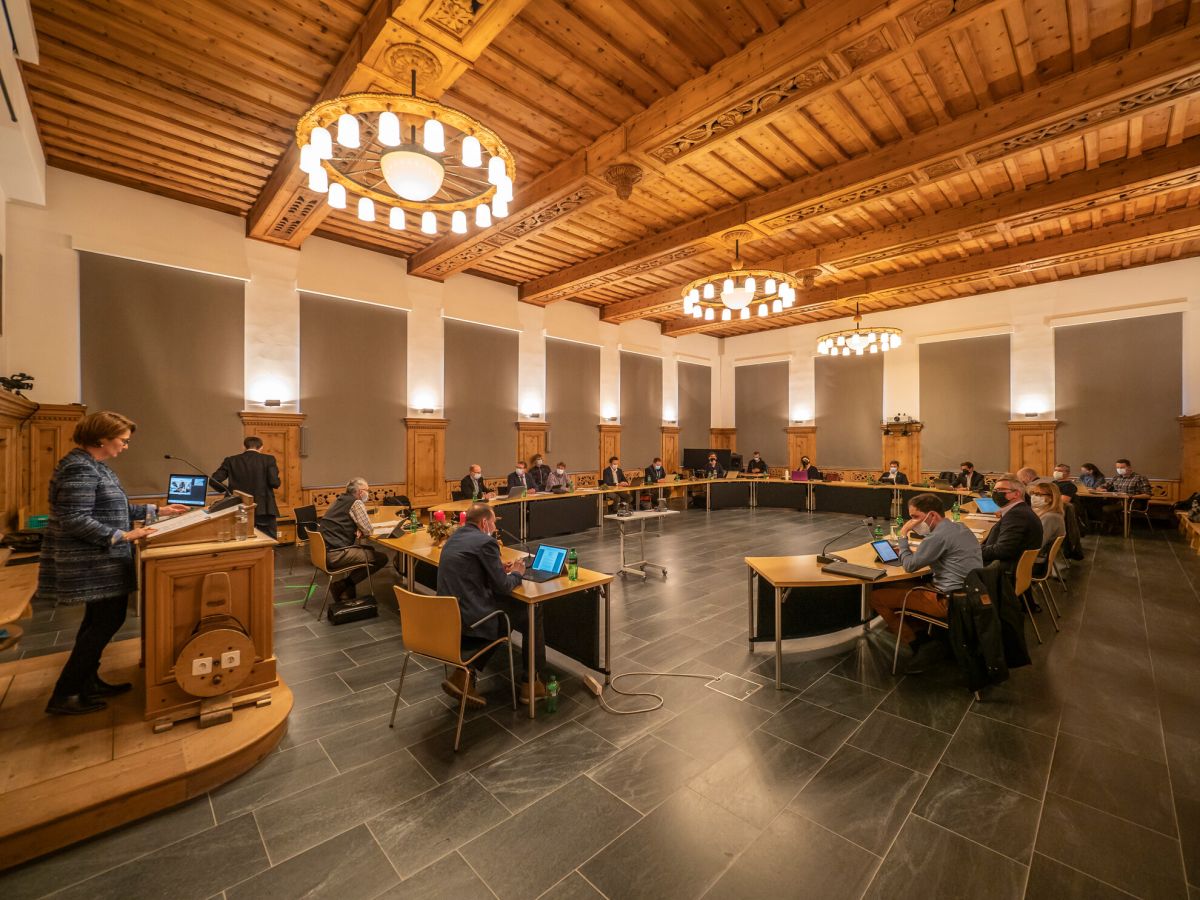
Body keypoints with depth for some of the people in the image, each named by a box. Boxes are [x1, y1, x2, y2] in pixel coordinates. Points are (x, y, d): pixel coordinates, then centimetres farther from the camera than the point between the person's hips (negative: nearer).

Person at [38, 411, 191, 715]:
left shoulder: (95, 466, 10)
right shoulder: (79, 468, -21)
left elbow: (111, 508, 16)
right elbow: (74, 520, -26)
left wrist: (156, 511, 13)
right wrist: (122, 536, -27)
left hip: (98, 561, 11)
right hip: (90, 562, -11)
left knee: (99, 619, 17)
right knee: (108, 620, -3)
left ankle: (88, 683, 28)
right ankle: (62, 696, 8)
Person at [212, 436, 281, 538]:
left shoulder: (231, 461, 3)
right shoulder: (268, 459, -5)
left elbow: (214, 480, -1)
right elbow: (275, 483, -13)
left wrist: (229, 488, 17)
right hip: (264, 510, -2)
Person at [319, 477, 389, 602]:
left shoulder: (340, 500, 16)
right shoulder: (356, 503, -10)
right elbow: (368, 531, -13)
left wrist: (357, 530, 7)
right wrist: (359, 532, 10)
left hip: (326, 550, 10)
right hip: (337, 554, -10)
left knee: (370, 550, 26)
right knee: (382, 558, -4)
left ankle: (348, 589, 22)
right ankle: (343, 586, 1)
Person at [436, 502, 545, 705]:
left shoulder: (454, 538, 12)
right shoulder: (486, 542, -14)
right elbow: (502, 587, -12)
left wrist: (499, 568, 19)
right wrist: (516, 574, 8)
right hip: (470, 616, -9)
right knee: (533, 617, 8)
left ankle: (465, 675, 16)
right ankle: (533, 682, 21)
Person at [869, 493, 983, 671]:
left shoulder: (940, 535, -20)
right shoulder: (960, 527, 10)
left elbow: (909, 565, -12)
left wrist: (902, 535, -3)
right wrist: (914, 550, 9)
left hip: (948, 600, -10)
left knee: (876, 597, -10)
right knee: (894, 586, 19)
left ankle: (920, 645, 4)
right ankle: (926, 638, 14)